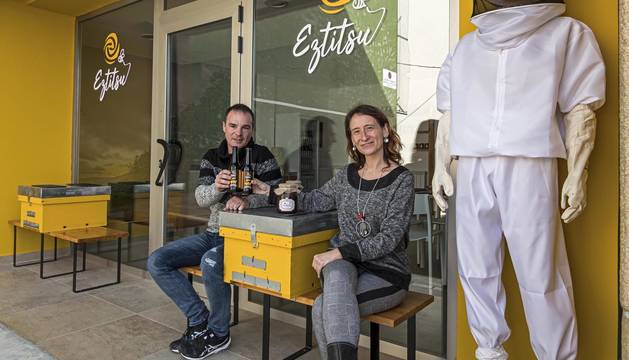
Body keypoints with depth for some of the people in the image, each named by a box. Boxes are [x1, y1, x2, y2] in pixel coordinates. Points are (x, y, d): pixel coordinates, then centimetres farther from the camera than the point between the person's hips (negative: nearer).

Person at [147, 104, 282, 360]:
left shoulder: (261, 156, -4)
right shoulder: (211, 157, 10)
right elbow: (200, 198, -2)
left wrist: (248, 201, -30)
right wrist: (216, 188, -25)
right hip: (213, 233, 6)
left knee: (210, 262, -35)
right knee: (156, 262, -5)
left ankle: (218, 334, -9)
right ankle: (199, 321, 3)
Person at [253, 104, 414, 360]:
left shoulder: (402, 180, -5)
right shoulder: (347, 175, 11)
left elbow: (389, 238, -13)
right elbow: (314, 201, 21)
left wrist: (338, 253, -21)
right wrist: (270, 191, 12)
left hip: (387, 273, -3)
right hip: (345, 264, 3)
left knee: (323, 307, -27)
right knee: (337, 273, -34)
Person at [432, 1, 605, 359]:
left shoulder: (567, 33, 11)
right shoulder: (465, 47, 19)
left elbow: (581, 110, 3)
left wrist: (577, 173, -6)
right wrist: (440, 167, 10)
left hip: (529, 168, -3)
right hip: (472, 170, 4)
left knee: (541, 275, -4)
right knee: (476, 270, 7)